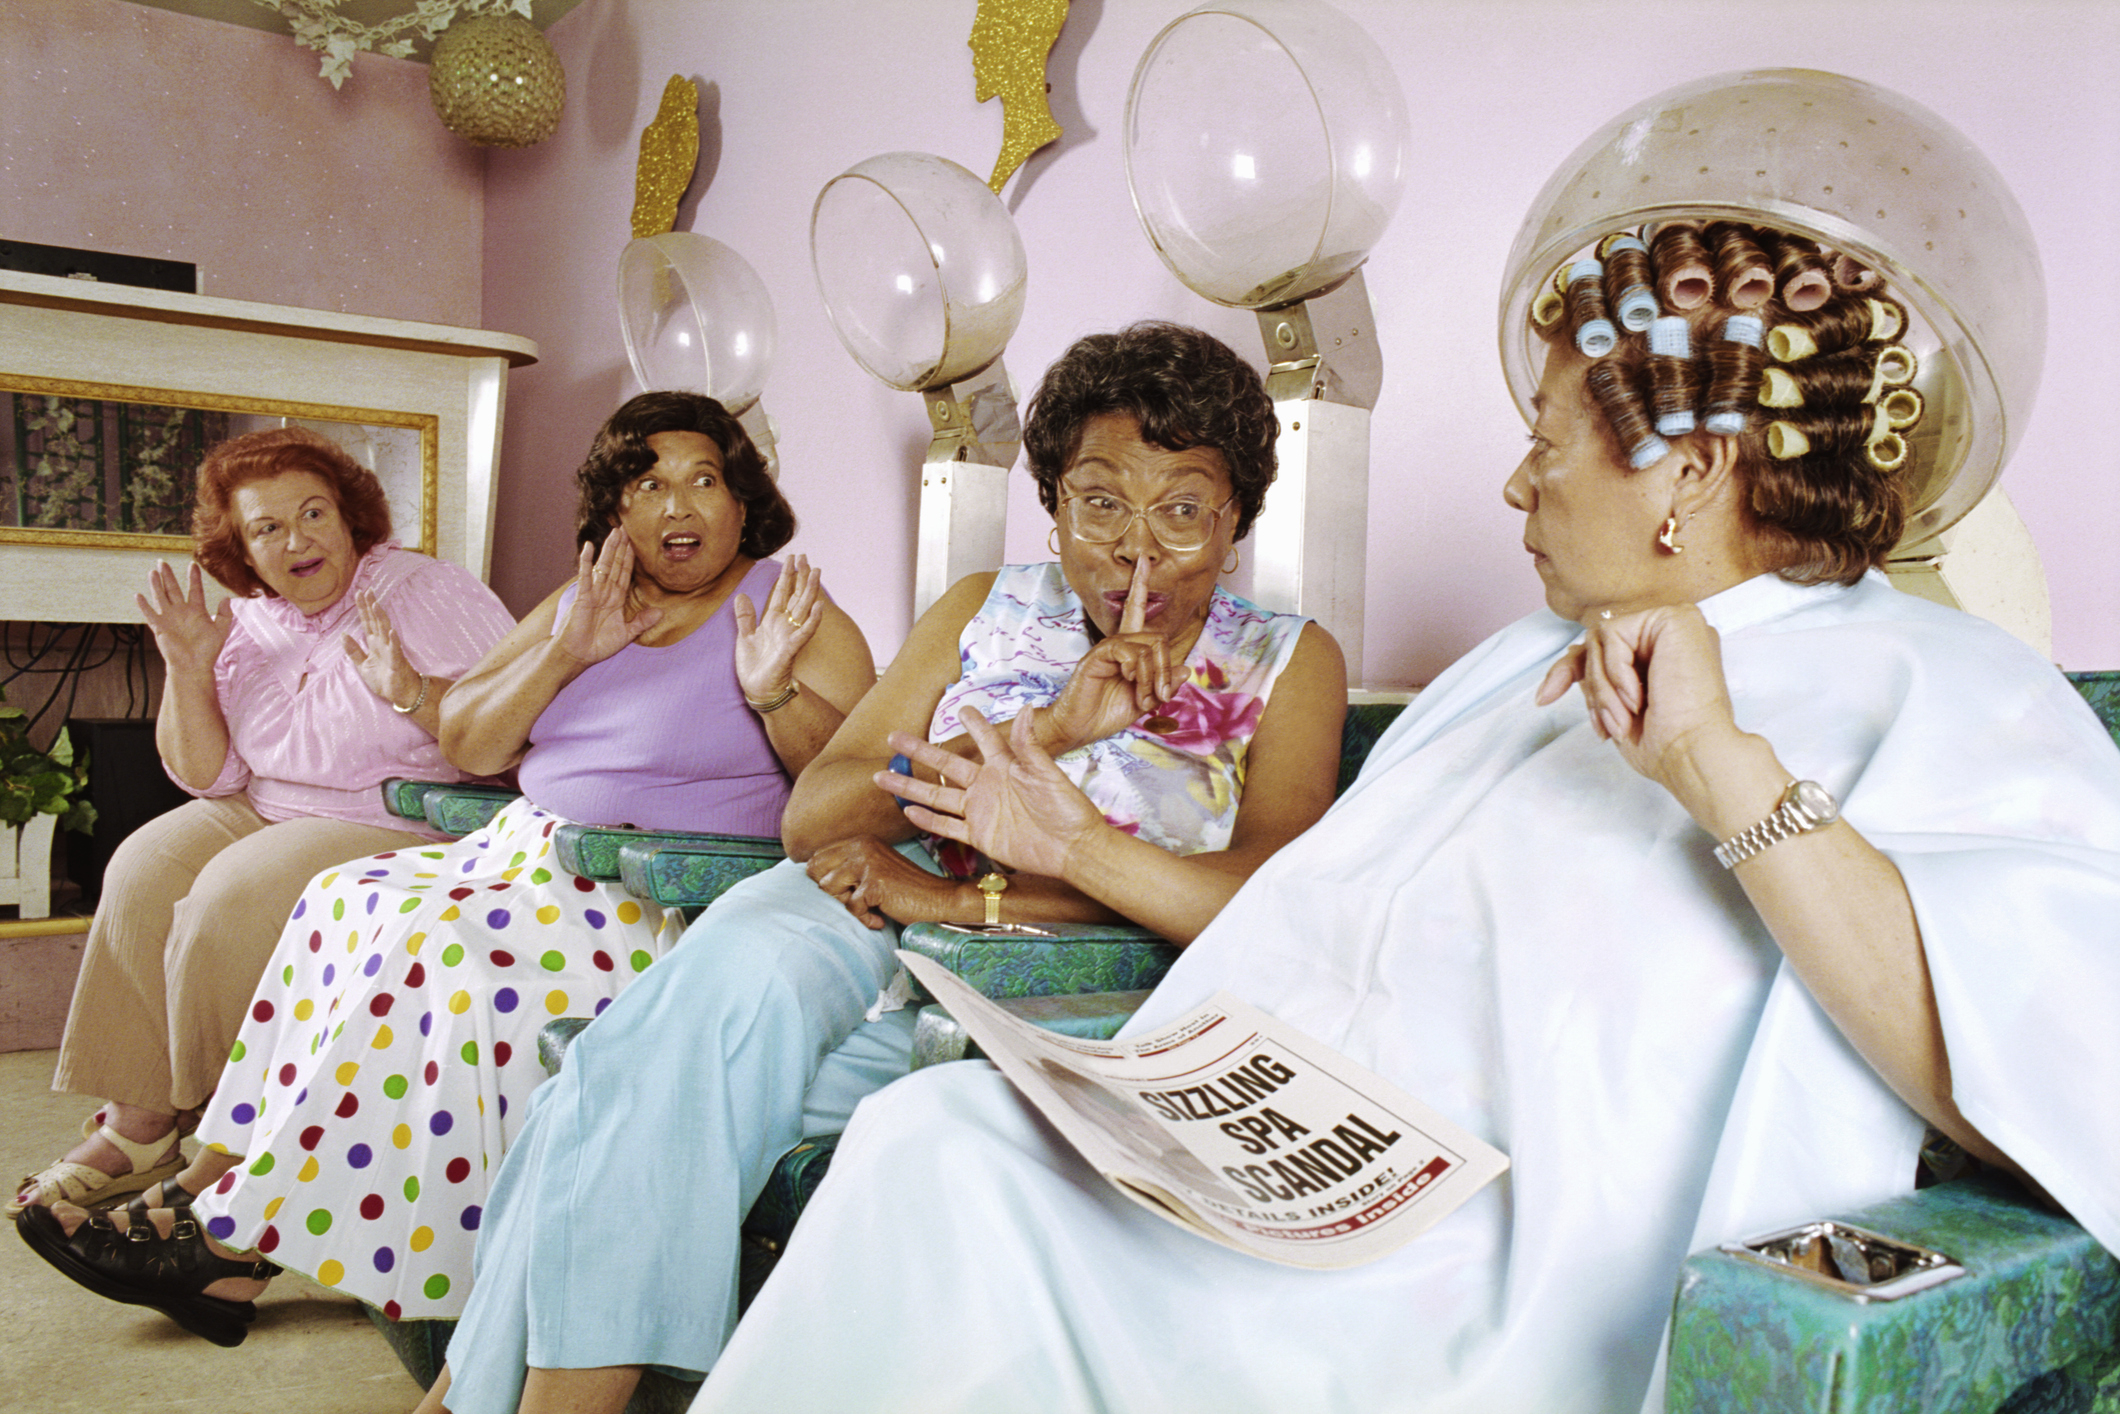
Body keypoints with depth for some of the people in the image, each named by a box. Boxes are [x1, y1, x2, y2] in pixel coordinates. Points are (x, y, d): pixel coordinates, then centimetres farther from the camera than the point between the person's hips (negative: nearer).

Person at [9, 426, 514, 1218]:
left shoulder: (427, 595, -11)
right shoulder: (248, 624, 7)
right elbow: (207, 777, 8)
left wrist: (411, 693, -34)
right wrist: (189, 674, -6)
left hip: (405, 825, -7)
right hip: (267, 812, 7)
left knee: (238, 893, -24)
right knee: (147, 870, -12)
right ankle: (139, 1120, -3)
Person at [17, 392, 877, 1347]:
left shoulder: (792, 609, -2)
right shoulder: (578, 605, 15)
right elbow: (465, 745, 8)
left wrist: (775, 695, -29)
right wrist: (564, 654, -7)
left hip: (671, 896, -7)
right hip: (534, 855, 7)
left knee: (428, 946, -23)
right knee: (348, 897, -9)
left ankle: (240, 1237, -13)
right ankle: (214, 1177, -7)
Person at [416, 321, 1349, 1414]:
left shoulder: (1288, 665, 2)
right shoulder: (987, 611, 8)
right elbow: (813, 817, -2)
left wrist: (969, 895, -21)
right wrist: (1042, 730, -17)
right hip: (876, 925, 3)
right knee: (742, 966, -32)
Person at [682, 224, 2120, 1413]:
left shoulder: (1942, 691, -5)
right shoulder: (1531, 664, 20)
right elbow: (1319, 924, 23)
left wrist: (1721, 768, -26)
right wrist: (1070, 843, 22)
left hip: (1509, 1299, -8)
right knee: (931, 1134, -13)